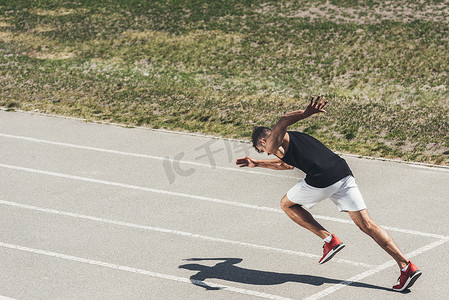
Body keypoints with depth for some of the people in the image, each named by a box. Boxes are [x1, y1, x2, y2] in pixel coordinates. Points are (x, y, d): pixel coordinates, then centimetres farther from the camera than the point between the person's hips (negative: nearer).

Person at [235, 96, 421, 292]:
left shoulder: (273, 142, 9)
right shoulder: (292, 138, 35)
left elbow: (283, 121, -15)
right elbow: (286, 164, 56)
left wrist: (308, 113, -32)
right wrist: (257, 163, 63)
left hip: (322, 180, -8)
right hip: (344, 174, 8)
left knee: (287, 204, 19)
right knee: (367, 224, 3)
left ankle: (330, 240, 9)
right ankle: (406, 266, -7)